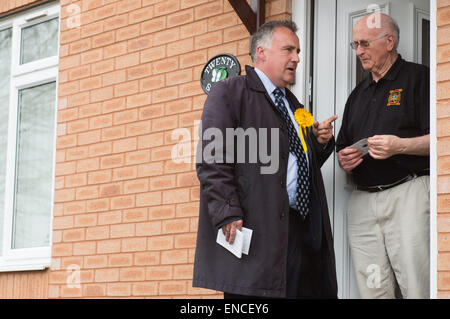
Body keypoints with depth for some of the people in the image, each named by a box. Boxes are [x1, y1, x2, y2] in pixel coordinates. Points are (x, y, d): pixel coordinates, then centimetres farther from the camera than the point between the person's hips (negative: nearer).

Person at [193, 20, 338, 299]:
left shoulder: (293, 104, 27)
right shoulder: (229, 92, 1)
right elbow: (212, 162, -10)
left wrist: (320, 142, 11)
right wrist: (229, 216, -20)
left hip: (304, 231, 8)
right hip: (256, 232, -8)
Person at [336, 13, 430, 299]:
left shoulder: (418, 78, 3)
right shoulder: (359, 93, 24)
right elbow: (343, 148, 28)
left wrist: (400, 145, -19)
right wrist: (344, 159, 5)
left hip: (408, 195, -6)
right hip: (363, 201, 6)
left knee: (418, 287, -12)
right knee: (372, 291, 3)